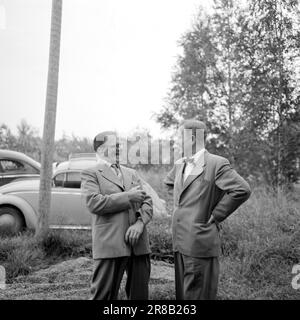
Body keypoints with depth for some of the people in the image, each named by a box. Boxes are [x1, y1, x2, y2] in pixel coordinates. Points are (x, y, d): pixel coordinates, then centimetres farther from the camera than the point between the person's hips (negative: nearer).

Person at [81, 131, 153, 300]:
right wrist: (128, 196, -10)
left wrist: (140, 223, -9)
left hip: (138, 243, 5)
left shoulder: (132, 173, 19)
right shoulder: (91, 174, 2)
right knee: (104, 295, 0)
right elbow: (94, 203, -14)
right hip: (110, 244, -5)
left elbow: (147, 201, 11)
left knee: (140, 294, 10)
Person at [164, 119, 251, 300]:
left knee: (198, 294, -1)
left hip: (201, 243, -8)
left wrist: (215, 216, -14)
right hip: (181, 243, 8)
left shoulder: (217, 164, -11)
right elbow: (169, 182, 34)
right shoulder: (179, 165, 13)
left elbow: (242, 190, -21)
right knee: (182, 293, 15)